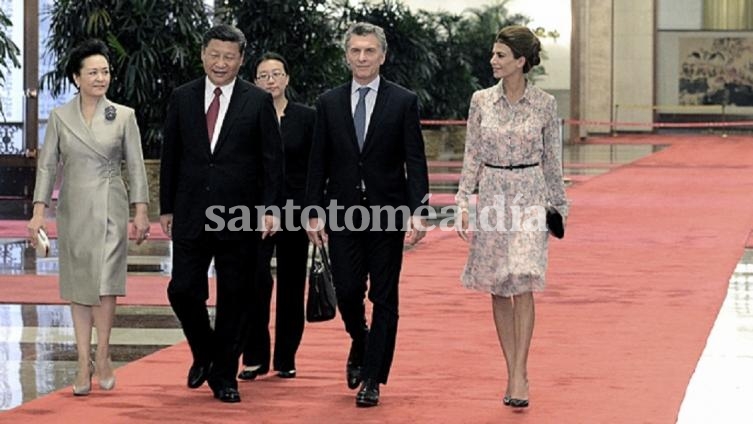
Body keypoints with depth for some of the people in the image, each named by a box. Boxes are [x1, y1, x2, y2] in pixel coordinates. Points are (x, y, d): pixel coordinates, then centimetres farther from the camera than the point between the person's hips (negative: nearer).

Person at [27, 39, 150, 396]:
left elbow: (136, 166, 3)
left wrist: (141, 213, -3)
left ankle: (102, 356, 4)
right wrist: (38, 212, -4)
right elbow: (47, 166, 3)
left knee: (106, 283, -11)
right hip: (73, 209, 2)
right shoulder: (60, 117, 3)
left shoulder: (124, 116, 1)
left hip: (110, 208, -1)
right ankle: (84, 364, 9)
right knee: (79, 288, 4)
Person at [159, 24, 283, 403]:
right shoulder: (182, 98, 6)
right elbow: (170, 156, 10)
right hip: (191, 215, 2)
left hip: (239, 216, -2)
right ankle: (204, 354, 23)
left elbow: (272, 159, 0)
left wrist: (269, 208, -7)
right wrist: (166, 207, 7)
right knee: (183, 290, -3)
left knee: (234, 298, 4)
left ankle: (224, 375, 16)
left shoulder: (258, 101, 0)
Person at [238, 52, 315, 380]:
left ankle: (286, 359, 15)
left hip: (295, 209, 1)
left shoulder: (307, 117, 5)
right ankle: (255, 358, -3)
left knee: (291, 285, 5)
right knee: (256, 279, -12)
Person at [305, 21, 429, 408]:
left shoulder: (404, 102, 0)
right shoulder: (329, 103, 6)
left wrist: (417, 212, -12)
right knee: (347, 292, 0)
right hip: (342, 213, 2)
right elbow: (318, 163, 7)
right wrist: (315, 213, 2)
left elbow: (415, 162, -3)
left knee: (384, 298, 1)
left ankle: (373, 379, 7)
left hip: (387, 213, -2)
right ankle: (360, 345, 31)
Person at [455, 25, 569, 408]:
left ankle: (519, 375, -14)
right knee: (498, 290, 5)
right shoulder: (481, 101, 3)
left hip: (530, 198, -3)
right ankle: (513, 373, 14)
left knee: (523, 285, -14)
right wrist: (462, 203, 0)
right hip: (492, 198, 3)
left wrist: (558, 207, 8)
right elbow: (472, 156, 6)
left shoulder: (544, 104, -2)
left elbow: (552, 160, 5)